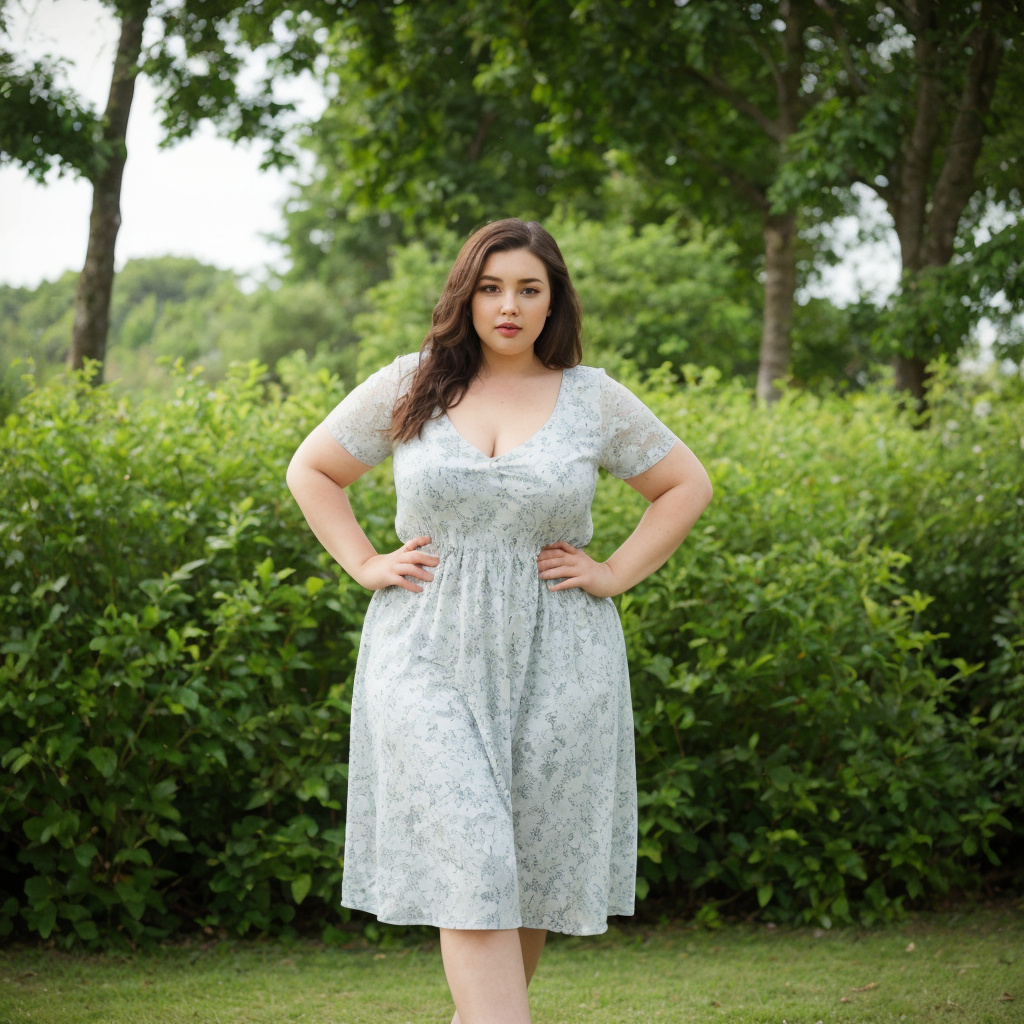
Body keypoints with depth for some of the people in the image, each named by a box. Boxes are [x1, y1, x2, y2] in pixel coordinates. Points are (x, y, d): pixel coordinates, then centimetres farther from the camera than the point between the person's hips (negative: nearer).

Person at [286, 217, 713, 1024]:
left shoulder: (594, 398, 3)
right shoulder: (408, 388, 4)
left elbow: (687, 485, 13)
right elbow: (311, 471, 15)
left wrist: (616, 575, 3)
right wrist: (363, 563, 4)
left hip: (555, 662, 1)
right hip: (431, 657, -1)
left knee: (532, 867, 7)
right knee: (468, 866, -11)